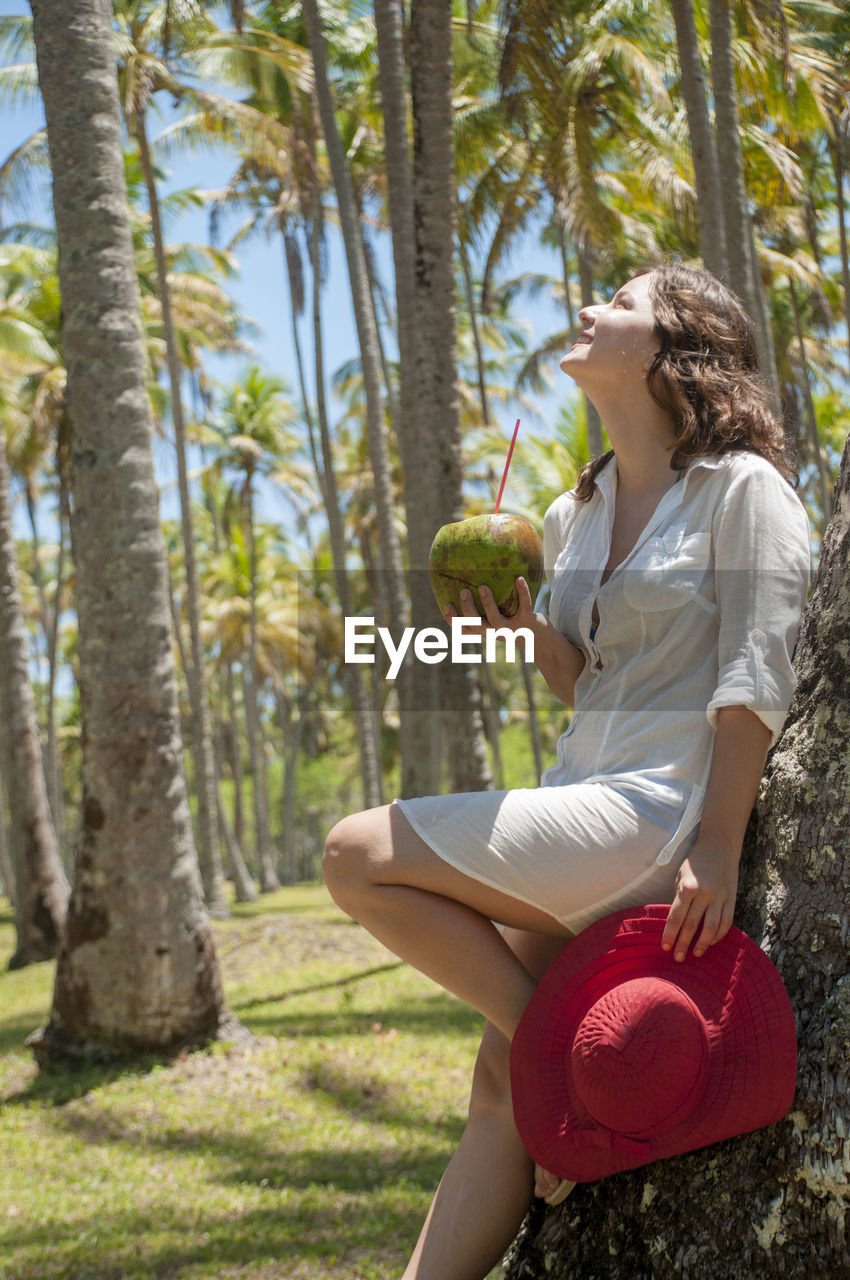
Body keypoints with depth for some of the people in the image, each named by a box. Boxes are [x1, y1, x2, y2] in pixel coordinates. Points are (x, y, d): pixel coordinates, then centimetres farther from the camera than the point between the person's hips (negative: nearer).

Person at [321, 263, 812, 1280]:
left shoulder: (744, 489, -4)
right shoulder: (572, 517, 18)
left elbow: (755, 682, -11)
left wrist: (718, 849, -18)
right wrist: (526, 629, 2)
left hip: (659, 813, -7)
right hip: (580, 802, 7)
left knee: (358, 856, -16)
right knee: (499, 1090, 1)